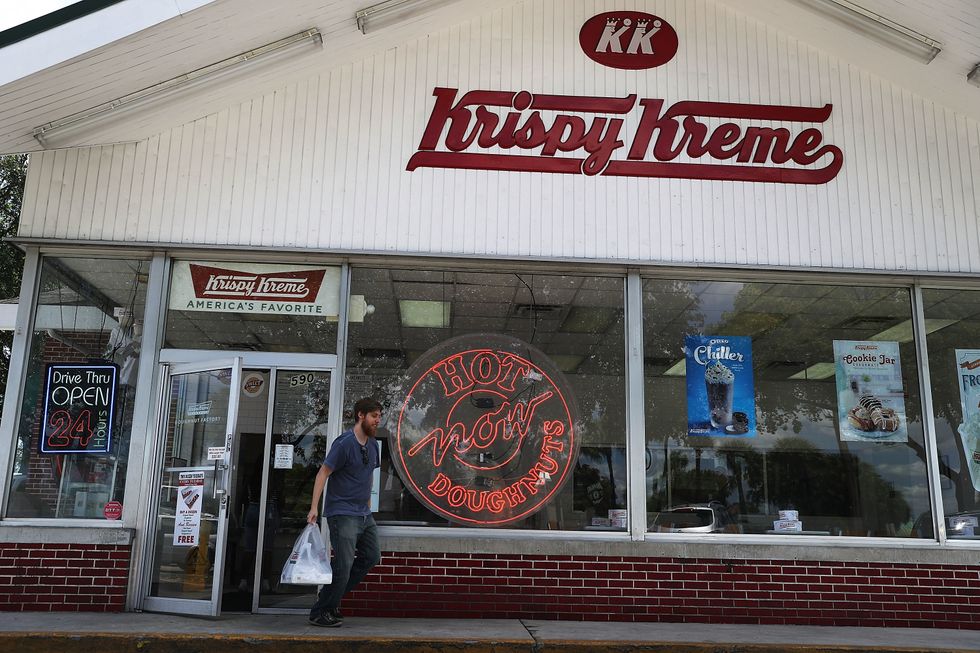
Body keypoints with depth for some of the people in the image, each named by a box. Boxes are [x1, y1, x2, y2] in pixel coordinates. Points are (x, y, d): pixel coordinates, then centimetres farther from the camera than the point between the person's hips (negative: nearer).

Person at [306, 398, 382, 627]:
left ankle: (331, 596, 23)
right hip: (343, 513, -9)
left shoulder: (372, 444, 10)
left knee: (371, 557, 12)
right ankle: (319, 613, 7)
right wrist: (314, 508, -21)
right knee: (344, 565, -9)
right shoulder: (345, 443, -15)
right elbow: (323, 473, -16)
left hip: (364, 514, 9)